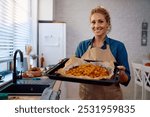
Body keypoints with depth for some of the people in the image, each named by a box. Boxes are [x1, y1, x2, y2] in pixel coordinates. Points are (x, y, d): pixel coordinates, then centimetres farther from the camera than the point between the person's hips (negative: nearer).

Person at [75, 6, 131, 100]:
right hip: (86, 95, 2)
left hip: (111, 96, -2)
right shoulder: (82, 45, 0)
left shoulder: (118, 46, -8)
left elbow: (126, 81, -6)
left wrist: (121, 73, -26)